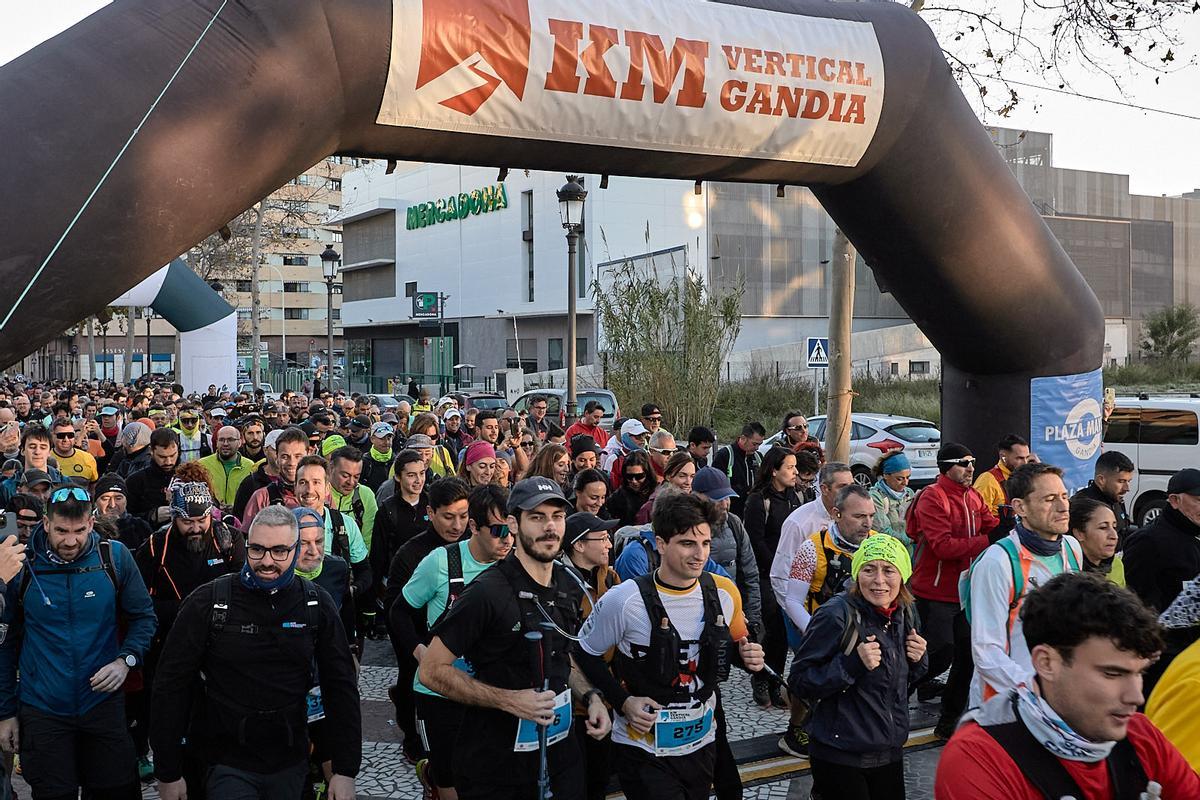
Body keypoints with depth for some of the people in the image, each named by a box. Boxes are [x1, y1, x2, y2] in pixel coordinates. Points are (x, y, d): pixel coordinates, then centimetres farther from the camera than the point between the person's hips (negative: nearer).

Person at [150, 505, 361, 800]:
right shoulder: (207, 602, -9)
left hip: (290, 765, 3)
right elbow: (172, 685, -6)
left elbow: (340, 687, -1)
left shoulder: (318, 605, -3)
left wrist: (346, 771, -4)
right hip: (227, 765, -2)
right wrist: (168, 774, -5)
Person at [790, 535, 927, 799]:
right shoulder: (836, 615, -18)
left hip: (891, 748, 6)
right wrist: (852, 663, -28)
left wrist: (918, 659, -4)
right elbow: (799, 682, -17)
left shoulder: (905, 614, 2)